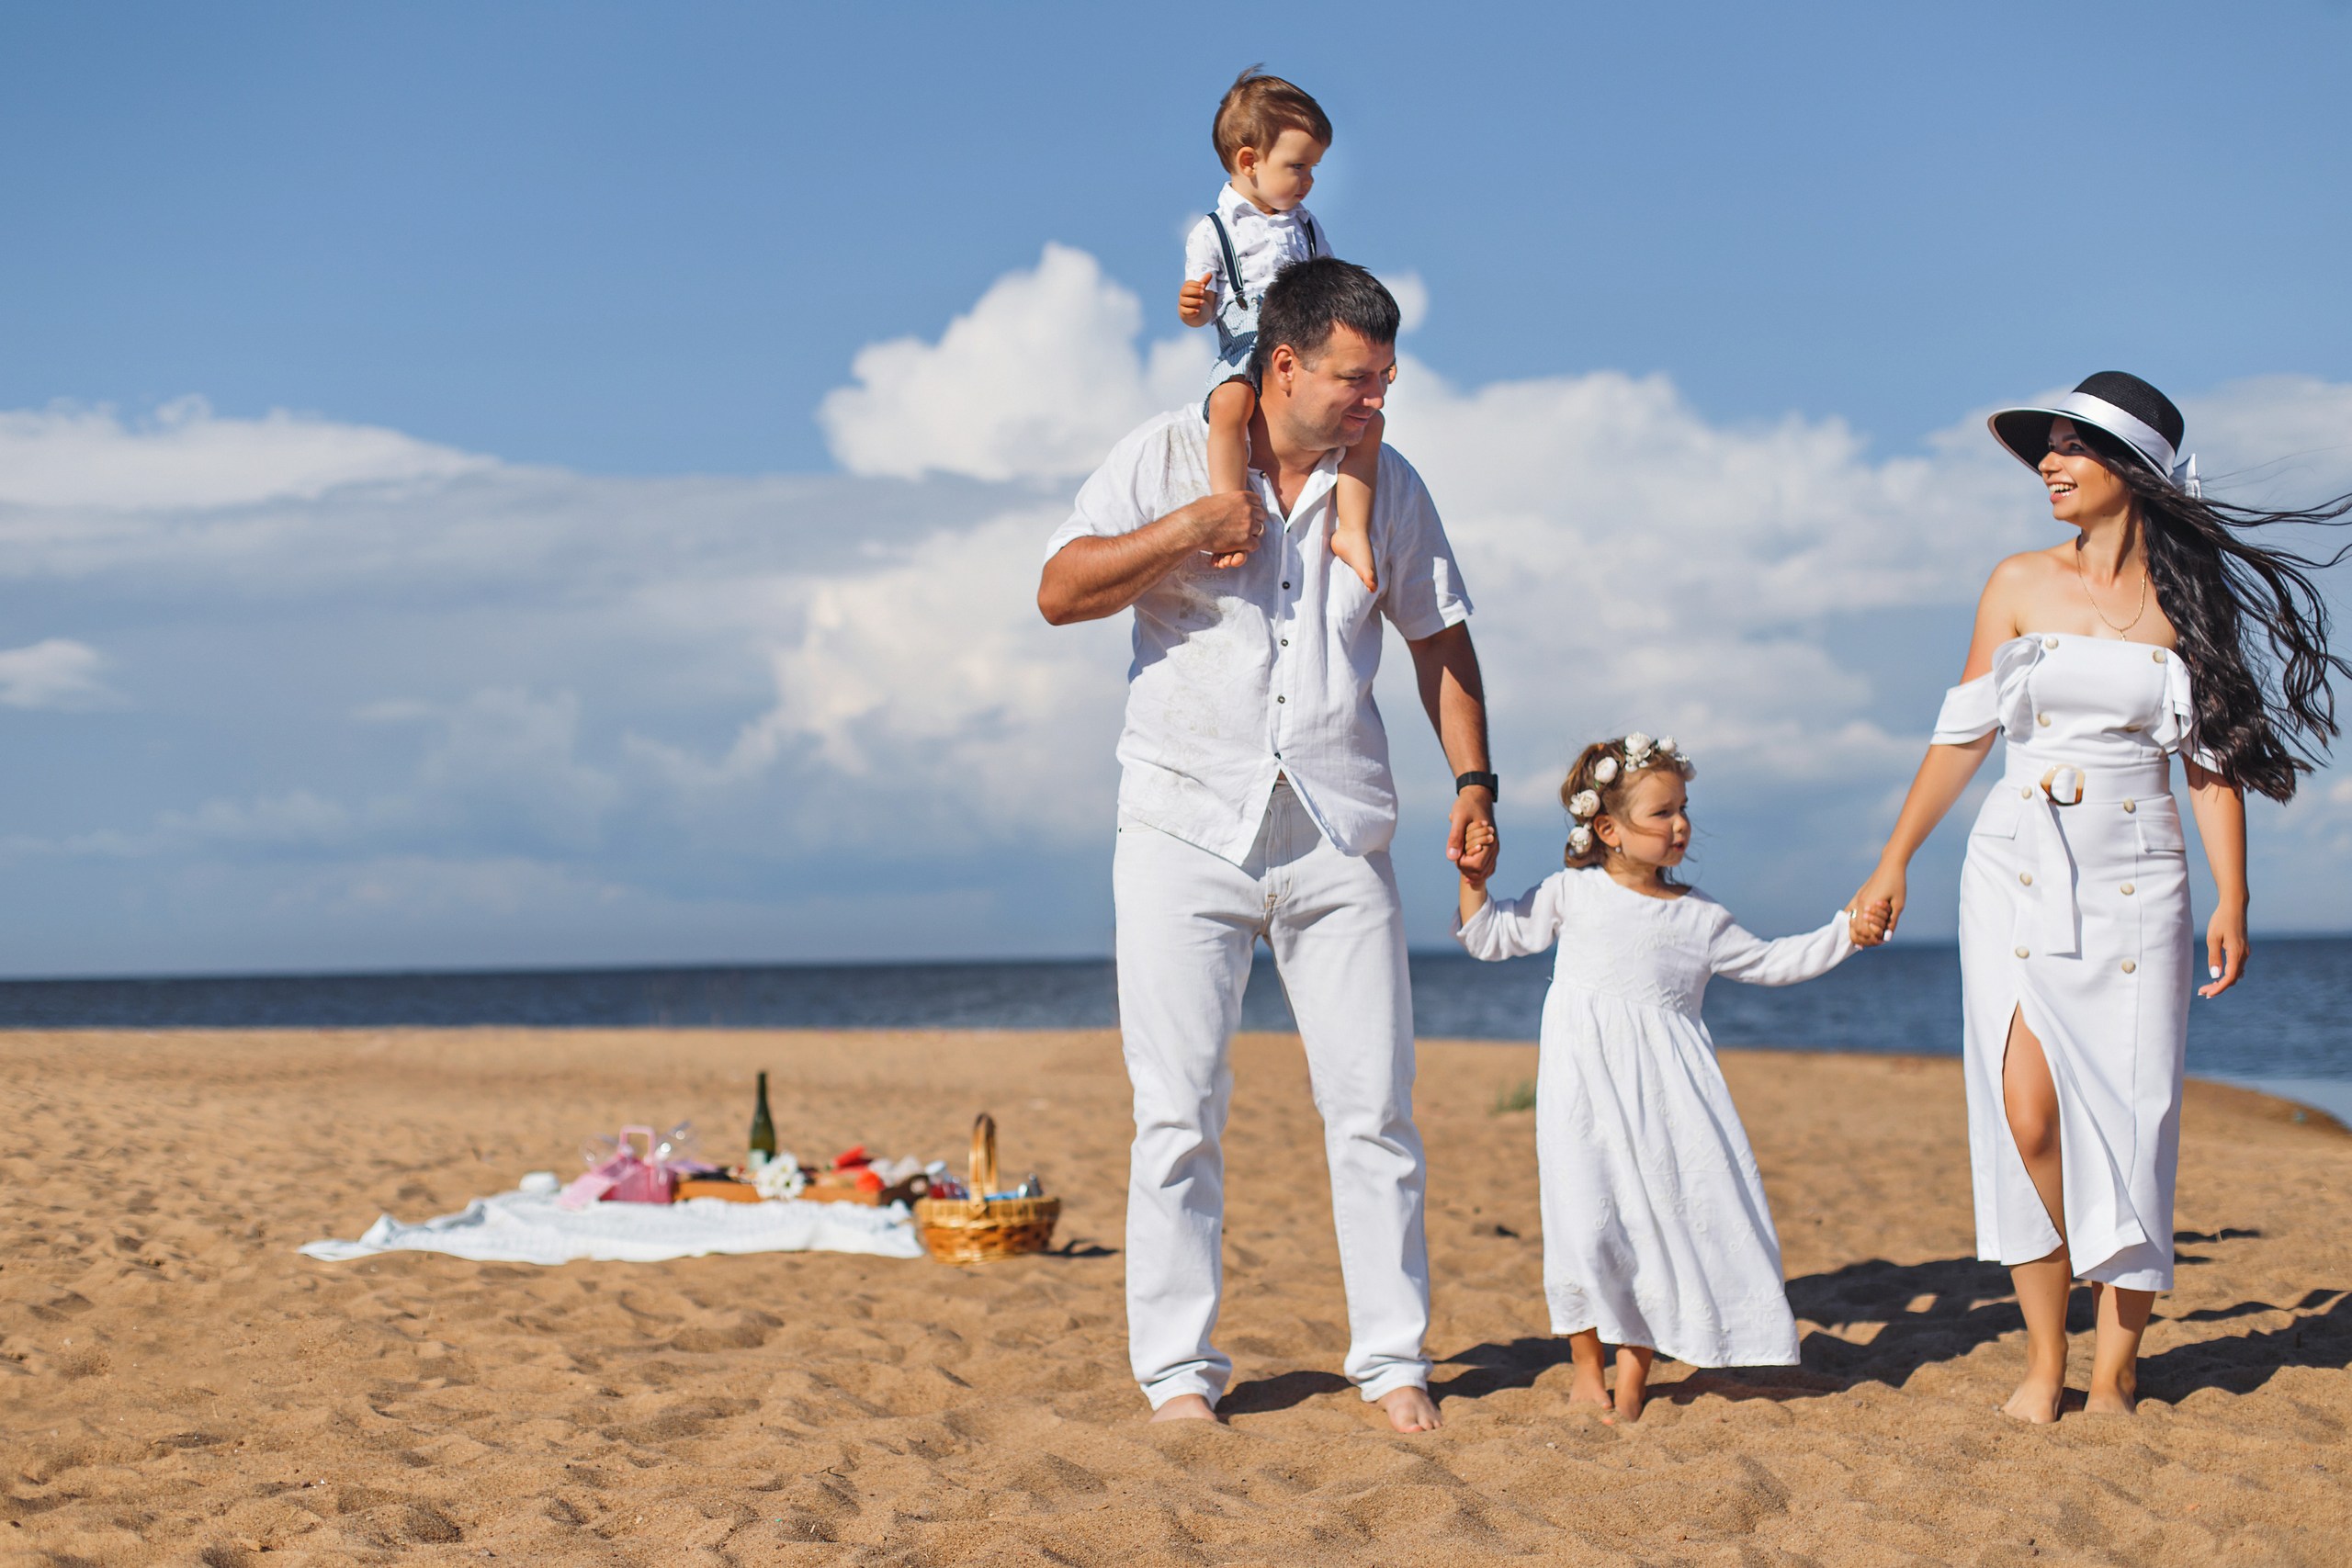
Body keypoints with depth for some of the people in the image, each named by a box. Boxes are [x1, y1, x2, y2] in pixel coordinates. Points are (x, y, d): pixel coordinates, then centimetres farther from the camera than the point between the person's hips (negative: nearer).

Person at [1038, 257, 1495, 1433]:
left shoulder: (1388, 486, 10)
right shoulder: (1168, 456, 2)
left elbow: (1439, 633, 18)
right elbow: (1060, 591, -4)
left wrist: (1472, 777, 9)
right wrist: (1192, 526, -13)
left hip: (1339, 836, 2)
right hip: (1187, 827, -2)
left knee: (1373, 1106, 0)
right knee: (1179, 1111, -2)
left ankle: (1392, 1358, 10)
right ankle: (1176, 1367, 6)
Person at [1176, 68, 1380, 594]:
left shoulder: (1305, 224, 21)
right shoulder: (1213, 232, 5)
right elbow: (1202, 310, -1)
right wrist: (1193, 306, -25)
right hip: (1245, 351, -5)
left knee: (1368, 418, -19)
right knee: (1229, 405, -39)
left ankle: (1351, 530, -16)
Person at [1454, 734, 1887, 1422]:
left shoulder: (1699, 915, 13)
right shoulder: (1571, 893, 8)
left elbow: (1769, 962, 23)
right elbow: (1491, 936, 13)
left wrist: (1844, 932, 16)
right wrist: (1475, 881, -2)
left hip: (1666, 1086, 2)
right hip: (1586, 1083, -2)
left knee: (1667, 1209, -3)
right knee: (1585, 1217, -8)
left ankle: (1634, 1370, 10)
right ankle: (1586, 1362, 13)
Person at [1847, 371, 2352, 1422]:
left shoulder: (2185, 598, 3)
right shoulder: (2019, 585, 6)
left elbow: (2213, 757, 3)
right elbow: (1961, 733, 11)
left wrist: (2232, 899, -3)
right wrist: (1896, 860, 11)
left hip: (2135, 882, -1)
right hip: (2016, 872, 1)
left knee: (2126, 1121, -4)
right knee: (2026, 1114, -10)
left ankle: (2114, 1375, 5)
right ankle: (2044, 1358, 0)